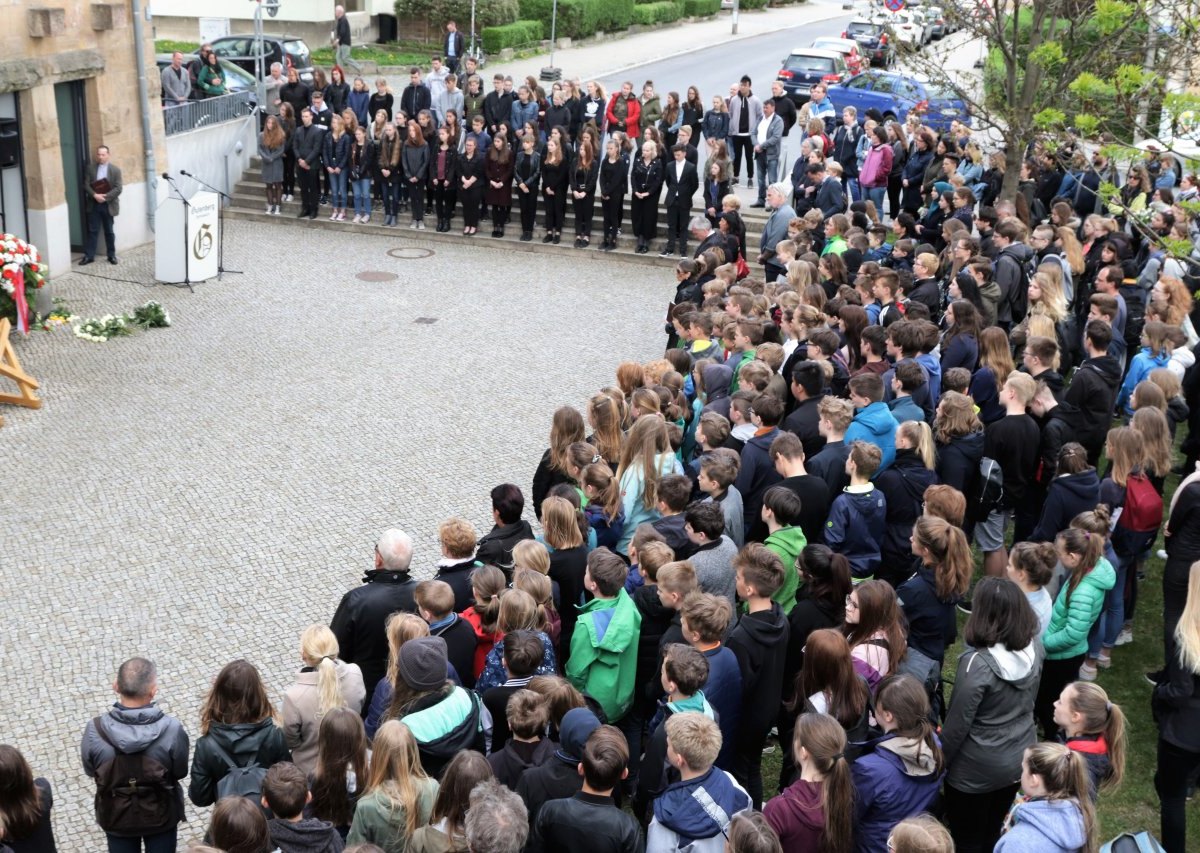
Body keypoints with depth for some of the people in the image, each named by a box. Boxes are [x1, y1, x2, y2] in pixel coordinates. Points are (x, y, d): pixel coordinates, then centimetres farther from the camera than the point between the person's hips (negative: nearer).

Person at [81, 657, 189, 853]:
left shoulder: (95, 731, -26)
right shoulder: (171, 729, -29)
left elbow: (90, 771, -7)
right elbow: (180, 771, -12)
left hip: (116, 815, 1)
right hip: (160, 814, -1)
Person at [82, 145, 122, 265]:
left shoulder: (115, 169, -4)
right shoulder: (91, 167, 2)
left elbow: (118, 189, -9)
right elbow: (87, 184, -1)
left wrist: (105, 197, -20)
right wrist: (95, 195, -18)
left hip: (108, 205, -1)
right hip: (94, 204, 1)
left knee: (109, 231, 9)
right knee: (92, 231, 4)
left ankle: (112, 255, 20)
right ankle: (89, 256, 8)